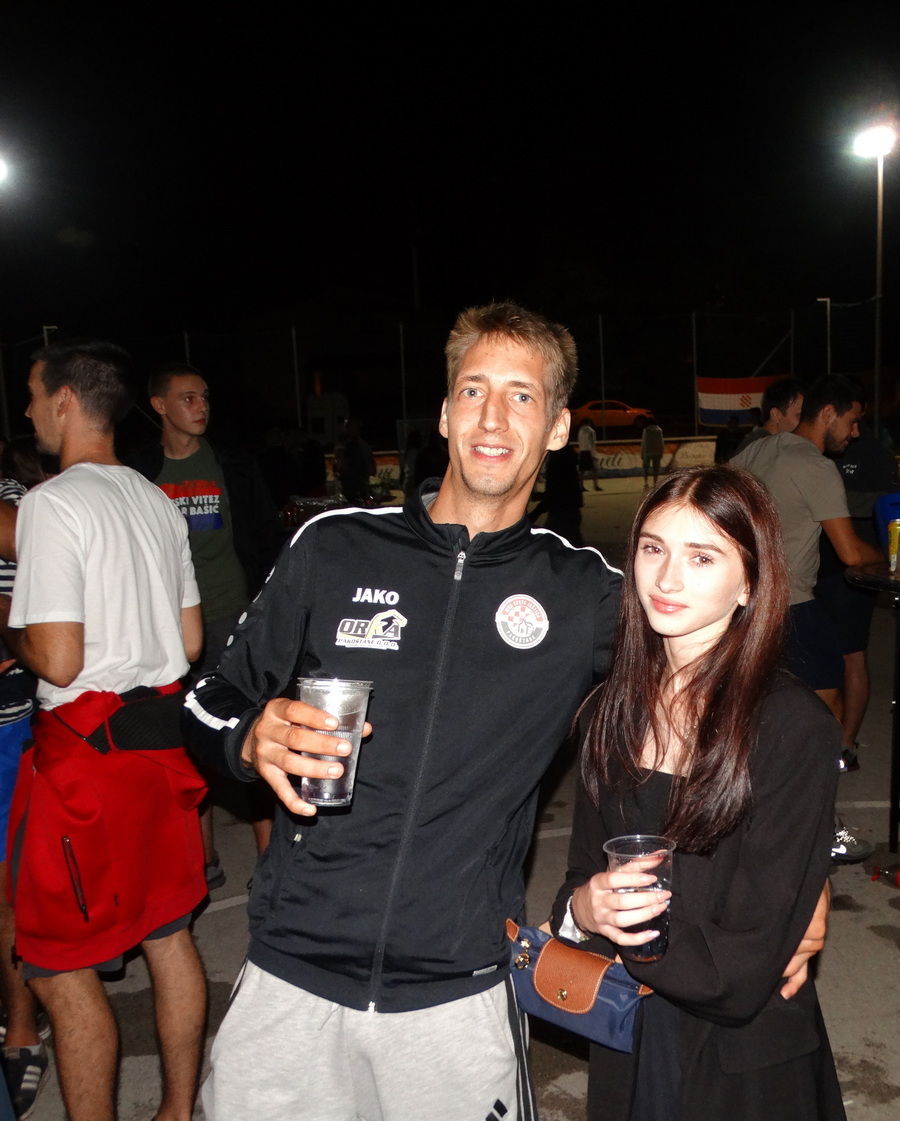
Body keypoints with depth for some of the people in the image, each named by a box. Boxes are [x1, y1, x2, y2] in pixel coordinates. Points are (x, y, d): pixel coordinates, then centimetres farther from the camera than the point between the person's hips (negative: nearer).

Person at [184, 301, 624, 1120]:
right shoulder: (335, 548, -2)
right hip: (292, 979, 1)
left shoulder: (587, 593, -2)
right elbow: (213, 701, 7)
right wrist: (254, 740, -16)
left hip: (459, 998, 0)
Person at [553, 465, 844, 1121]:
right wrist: (584, 911, -20)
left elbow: (744, 967, -21)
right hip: (624, 1048, 4)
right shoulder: (616, 709, -5)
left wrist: (599, 926, -16)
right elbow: (584, 875, 1)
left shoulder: (795, 729, -22)